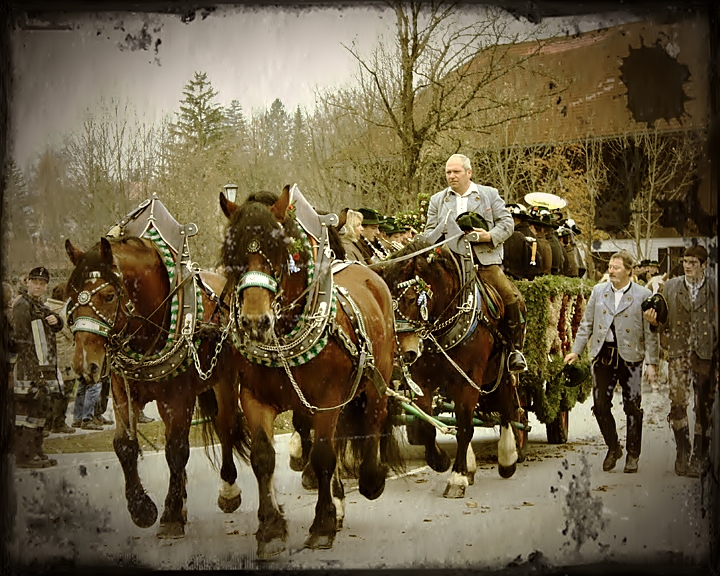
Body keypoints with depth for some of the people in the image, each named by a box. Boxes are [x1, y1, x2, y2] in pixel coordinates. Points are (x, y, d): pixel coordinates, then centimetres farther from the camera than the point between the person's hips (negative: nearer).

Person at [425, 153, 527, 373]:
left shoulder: (490, 194, 12)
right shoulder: (437, 200, 16)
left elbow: (506, 223, 7)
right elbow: (429, 231, 15)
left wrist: (490, 236, -13)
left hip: (485, 259, -1)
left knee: (512, 298, -17)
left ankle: (515, 349, -4)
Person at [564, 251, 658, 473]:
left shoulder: (643, 295, 0)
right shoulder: (598, 291, 10)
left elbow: (650, 332, -1)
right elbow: (587, 324, 14)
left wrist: (651, 362, -6)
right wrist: (576, 351, 6)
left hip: (630, 357, -3)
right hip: (603, 355, 3)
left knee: (632, 407, -2)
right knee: (600, 405, -1)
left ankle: (632, 455, 11)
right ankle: (613, 447, 19)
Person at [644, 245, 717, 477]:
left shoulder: (713, 289, 2)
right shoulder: (670, 287, 9)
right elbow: (665, 322, 12)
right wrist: (655, 321, -9)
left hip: (705, 353, -1)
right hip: (678, 352, 1)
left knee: (704, 406, 2)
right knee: (677, 402, -10)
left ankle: (699, 458, 11)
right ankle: (682, 452, 5)